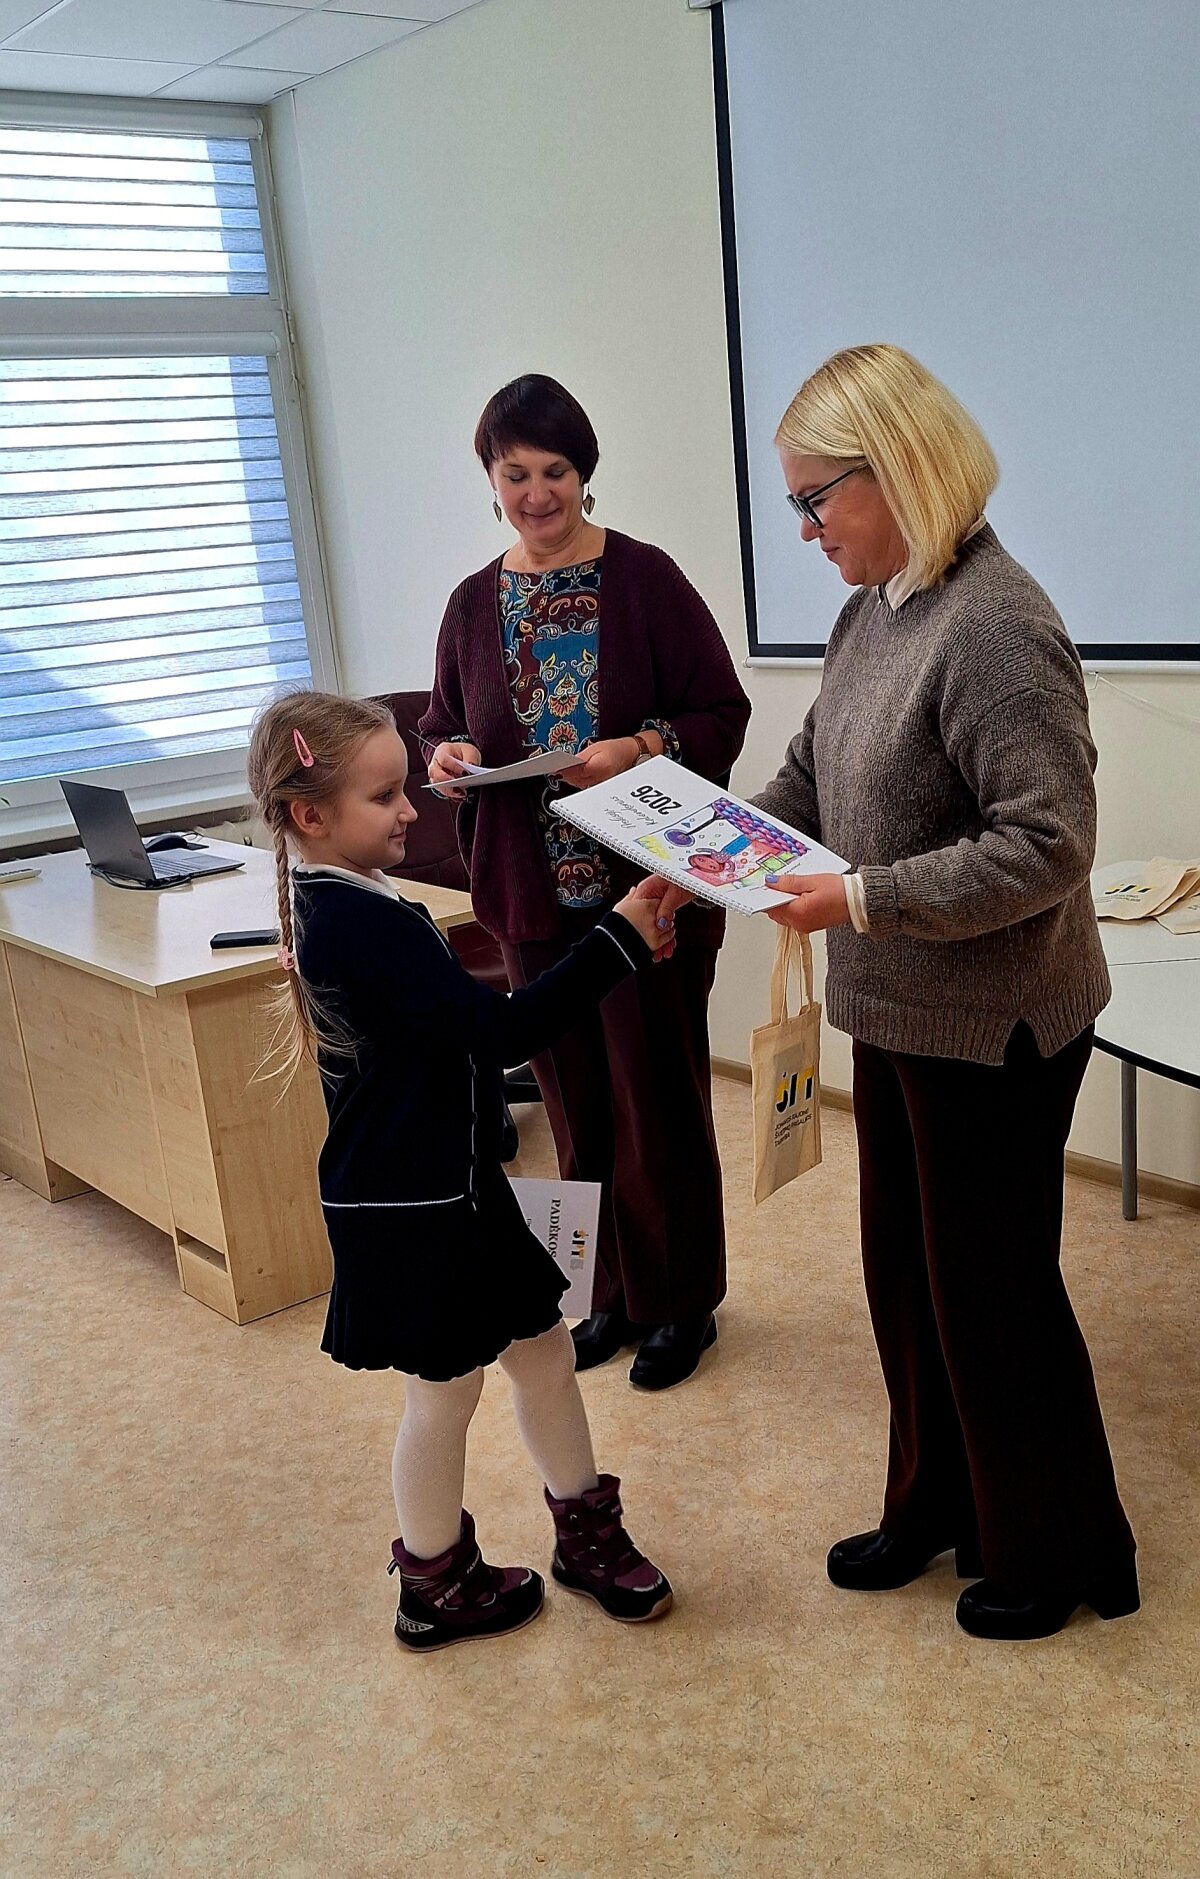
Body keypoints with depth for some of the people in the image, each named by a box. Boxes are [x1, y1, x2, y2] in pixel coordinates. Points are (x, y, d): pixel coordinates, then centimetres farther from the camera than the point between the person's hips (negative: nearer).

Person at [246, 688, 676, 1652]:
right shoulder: (361, 924, -26)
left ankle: (587, 1535, 35)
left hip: (448, 1185, 10)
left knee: (544, 1348, 18)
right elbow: (500, 1028, -30)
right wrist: (618, 940, -28)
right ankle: (437, 1588, 30)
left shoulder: (343, 904, 7)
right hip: (414, 1209, -10)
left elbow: (455, 1023, 16)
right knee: (446, 1389, 9)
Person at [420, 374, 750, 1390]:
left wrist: (639, 749, -23)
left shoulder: (645, 579, -6)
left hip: (649, 888, -4)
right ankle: (617, 1292, 32)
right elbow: (443, 729, 15)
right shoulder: (474, 604, 7)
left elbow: (724, 714, -6)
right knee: (578, 1107, 13)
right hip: (535, 898, 4)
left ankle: (683, 1301, 24)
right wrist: (447, 756, -7)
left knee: (659, 1101, 6)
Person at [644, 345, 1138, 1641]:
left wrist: (867, 899, -25)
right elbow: (810, 776, 14)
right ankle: (935, 1506, 40)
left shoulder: (995, 630, -23)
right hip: (899, 1011, 9)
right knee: (903, 1268, 19)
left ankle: (1053, 1555, 30)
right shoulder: (875, 608, 5)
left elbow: (1048, 844, -25)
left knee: (991, 1287, 7)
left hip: (991, 1028, -9)